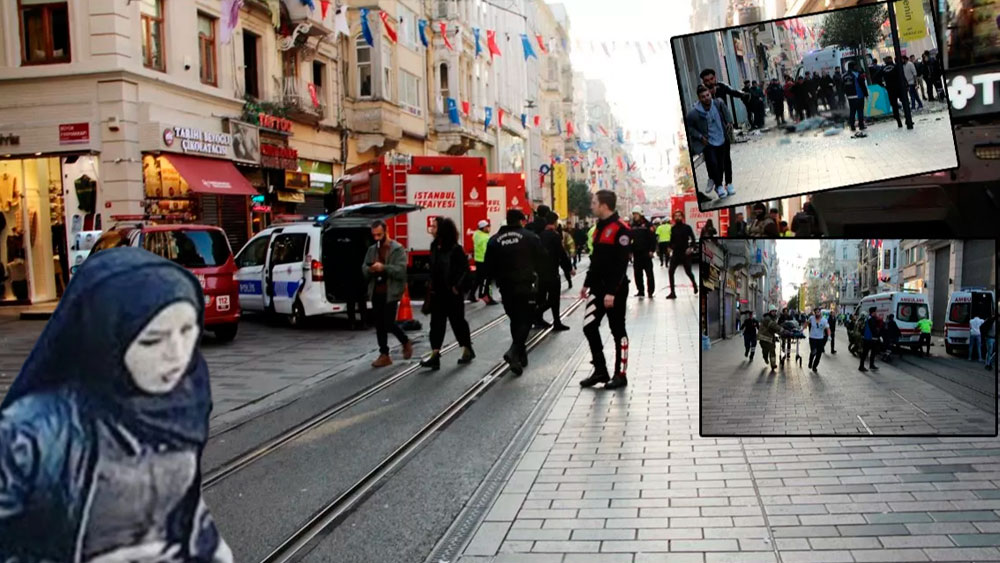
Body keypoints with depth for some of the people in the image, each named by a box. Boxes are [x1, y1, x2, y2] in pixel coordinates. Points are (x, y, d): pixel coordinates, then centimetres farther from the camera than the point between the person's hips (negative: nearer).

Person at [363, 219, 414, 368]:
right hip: (376, 292, 6)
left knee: (388, 323, -6)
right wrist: (370, 270, -12)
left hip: (391, 292, -6)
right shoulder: (372, 249, 14)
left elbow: (401, 271, -15)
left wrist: (383, 268, -25)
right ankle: (384, 354, 14)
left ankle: (406, 342, 20)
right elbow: (364, 269, 11)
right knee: (379, 324, 6)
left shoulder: (398, 249, -5)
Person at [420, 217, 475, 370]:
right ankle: (435, 356, -1)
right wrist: (431, 285, 9)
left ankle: (467, 350, 25)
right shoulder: (434, 246, 5)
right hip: (437, 293, 6)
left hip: (452, 293, -6)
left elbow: (465, 269, -13)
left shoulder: (455, 249, -14)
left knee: (457, 321, 7)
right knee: (436, 323, 1)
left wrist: (457, 286, -16)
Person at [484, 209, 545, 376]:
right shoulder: (531, 237, -3)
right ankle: (514, 351, -21)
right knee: (526, 319, -1)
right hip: (526, 286, -4)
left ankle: (520, 355, 21)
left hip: (505, 287, 4)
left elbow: (489, 268, 7)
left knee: (515, 319, 17)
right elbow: (541, 262, -4)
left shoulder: (494, 240, 7)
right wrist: (539, 278, 11)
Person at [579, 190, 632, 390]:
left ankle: (620, 375, 12)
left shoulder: (620, 229, -16)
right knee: (589, 326, 5)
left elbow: (621, 264, -20)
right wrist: (587, 284, 16)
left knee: (618, 330, 2)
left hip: (614, 290, -8)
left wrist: (612, 292, -22)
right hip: (598, 288, 8)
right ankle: (600, 370, 15)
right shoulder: (600, 227, 12)